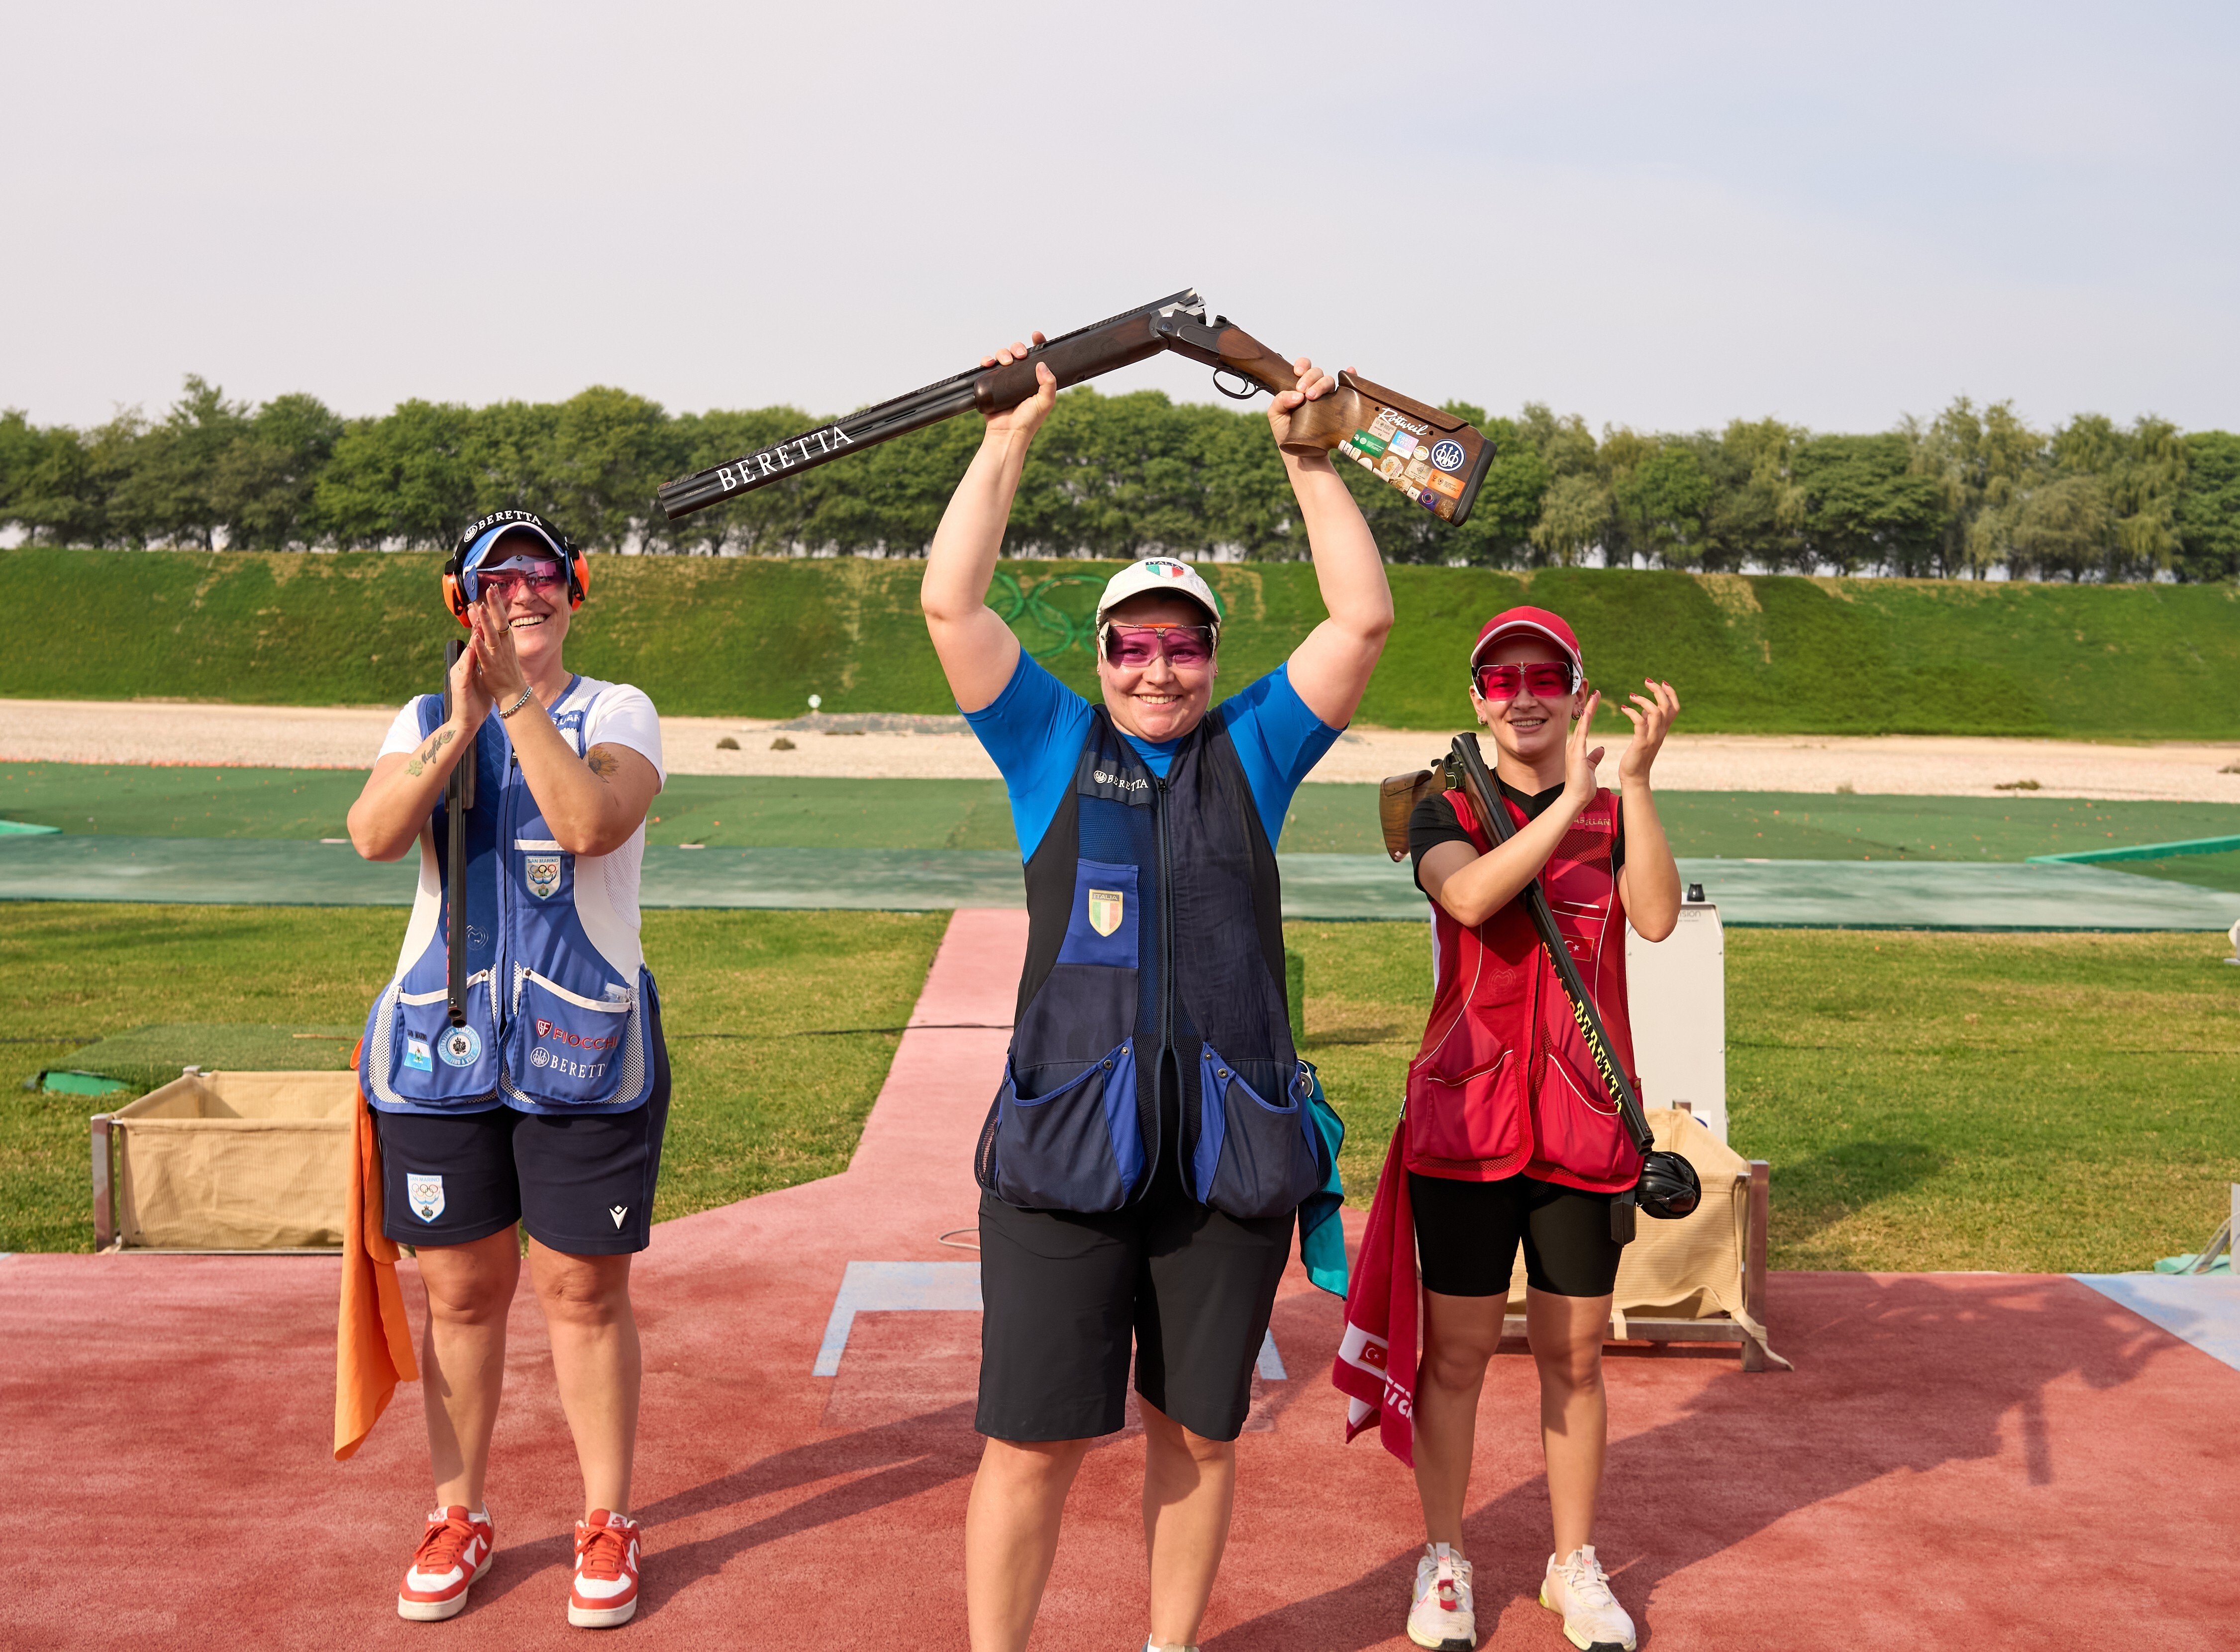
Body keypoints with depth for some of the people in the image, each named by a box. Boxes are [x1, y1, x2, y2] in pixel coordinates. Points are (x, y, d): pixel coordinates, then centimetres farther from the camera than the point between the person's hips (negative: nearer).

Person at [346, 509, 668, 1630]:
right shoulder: (426, 722, 9)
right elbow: (372, 834, -11)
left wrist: (519, 700, -24)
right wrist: (461, 723, -22)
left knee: (585, 1290, 4)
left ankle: (606, 1525, 18)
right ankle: (457, 1519, 26)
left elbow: (592, 822, -20)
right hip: (438, 1044, 3)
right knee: (459, 1289, 11)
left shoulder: (617, 714, 1)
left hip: (585, 1046, -2)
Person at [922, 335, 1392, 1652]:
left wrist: (1310, 458, 2)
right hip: (1066, 1148, -1)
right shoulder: (1054, 747, 9)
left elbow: (1365, 620, 5)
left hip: (1230, 1150, 2)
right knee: (1035, 1441, 2)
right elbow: (951, 605, 0)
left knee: (1199, 1435, 13)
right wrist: (1014, 433, 1)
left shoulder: (1252, 753, 11)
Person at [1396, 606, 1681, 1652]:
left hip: (1583, 1125, 2)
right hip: (1464, 1122, -1)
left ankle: (1576, 1567, 26)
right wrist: (1572, 797, -24)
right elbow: (1471, 896, -19)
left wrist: (1635, 780, -20)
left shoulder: (1614, 814, 7)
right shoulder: (1446, 814, 3)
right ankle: (1443, 1563, 21)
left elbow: (1659, 918, -12)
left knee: (1575, 1354, 10)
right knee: (1455, 1348, 5)